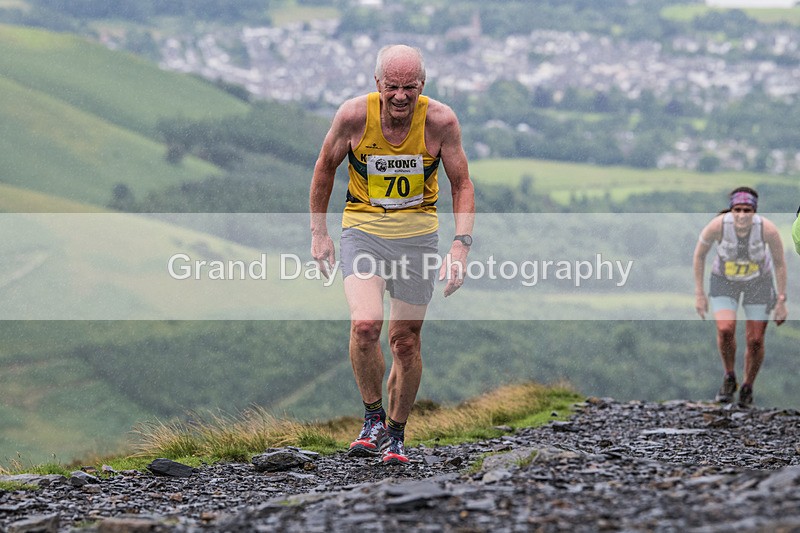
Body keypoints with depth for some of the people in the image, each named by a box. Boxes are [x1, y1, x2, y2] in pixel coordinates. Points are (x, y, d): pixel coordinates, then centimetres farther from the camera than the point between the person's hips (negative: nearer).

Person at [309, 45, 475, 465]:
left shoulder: (440, 121, -14)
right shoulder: (354, 115, -14)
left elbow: (462, 185, -3)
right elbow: (325, 168, 4)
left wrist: (461, 245, -14)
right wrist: (318, 232, 4)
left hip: (417, 233, 1)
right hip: (362, 230, -1)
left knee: (406, 341, 5)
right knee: (365, 324, -23)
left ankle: (395, 434, 24)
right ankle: (373, 418, -2)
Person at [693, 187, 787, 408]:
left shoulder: (768, 229, -30)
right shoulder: (717, 225, -30)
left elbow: (779, 263, -13)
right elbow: (699, 255, -12)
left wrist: (781, 301, -10)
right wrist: (699, 294, -9)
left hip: (759, 282, 0)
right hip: (724, 281, 0)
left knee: (755, 340, 0)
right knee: (725, 330, -21)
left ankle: (748, 387, 26)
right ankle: (729, 378, 5)